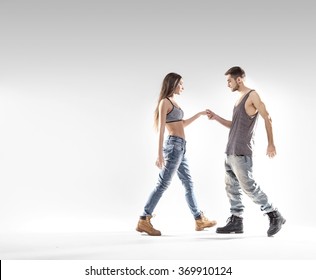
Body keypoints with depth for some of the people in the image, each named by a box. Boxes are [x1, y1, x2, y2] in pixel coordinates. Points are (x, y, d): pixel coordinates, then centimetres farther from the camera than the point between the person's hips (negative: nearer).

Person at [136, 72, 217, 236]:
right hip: (174, 145, -9)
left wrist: (199, 114, 32)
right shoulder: (164, 102, -8)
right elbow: (161, 129, -15)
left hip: (180, 147, 9)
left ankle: (199, 220, 19)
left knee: (188, 183, 12)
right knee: (163, 184, -9)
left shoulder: (173, 102, 18)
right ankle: (144, 221, -5)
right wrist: (160, 154, -19)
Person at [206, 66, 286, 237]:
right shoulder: (240, 98, 19)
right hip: (230, 152, 9)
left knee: (248, 186, -7)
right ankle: (236, 221, 14)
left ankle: (275, 216, 3)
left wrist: (271, 144, -12)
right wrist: (216, 118, 15)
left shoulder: (252, 95, -7)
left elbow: (267, 118, -10)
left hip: (241, 152, -9)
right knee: (232, 187, 8)